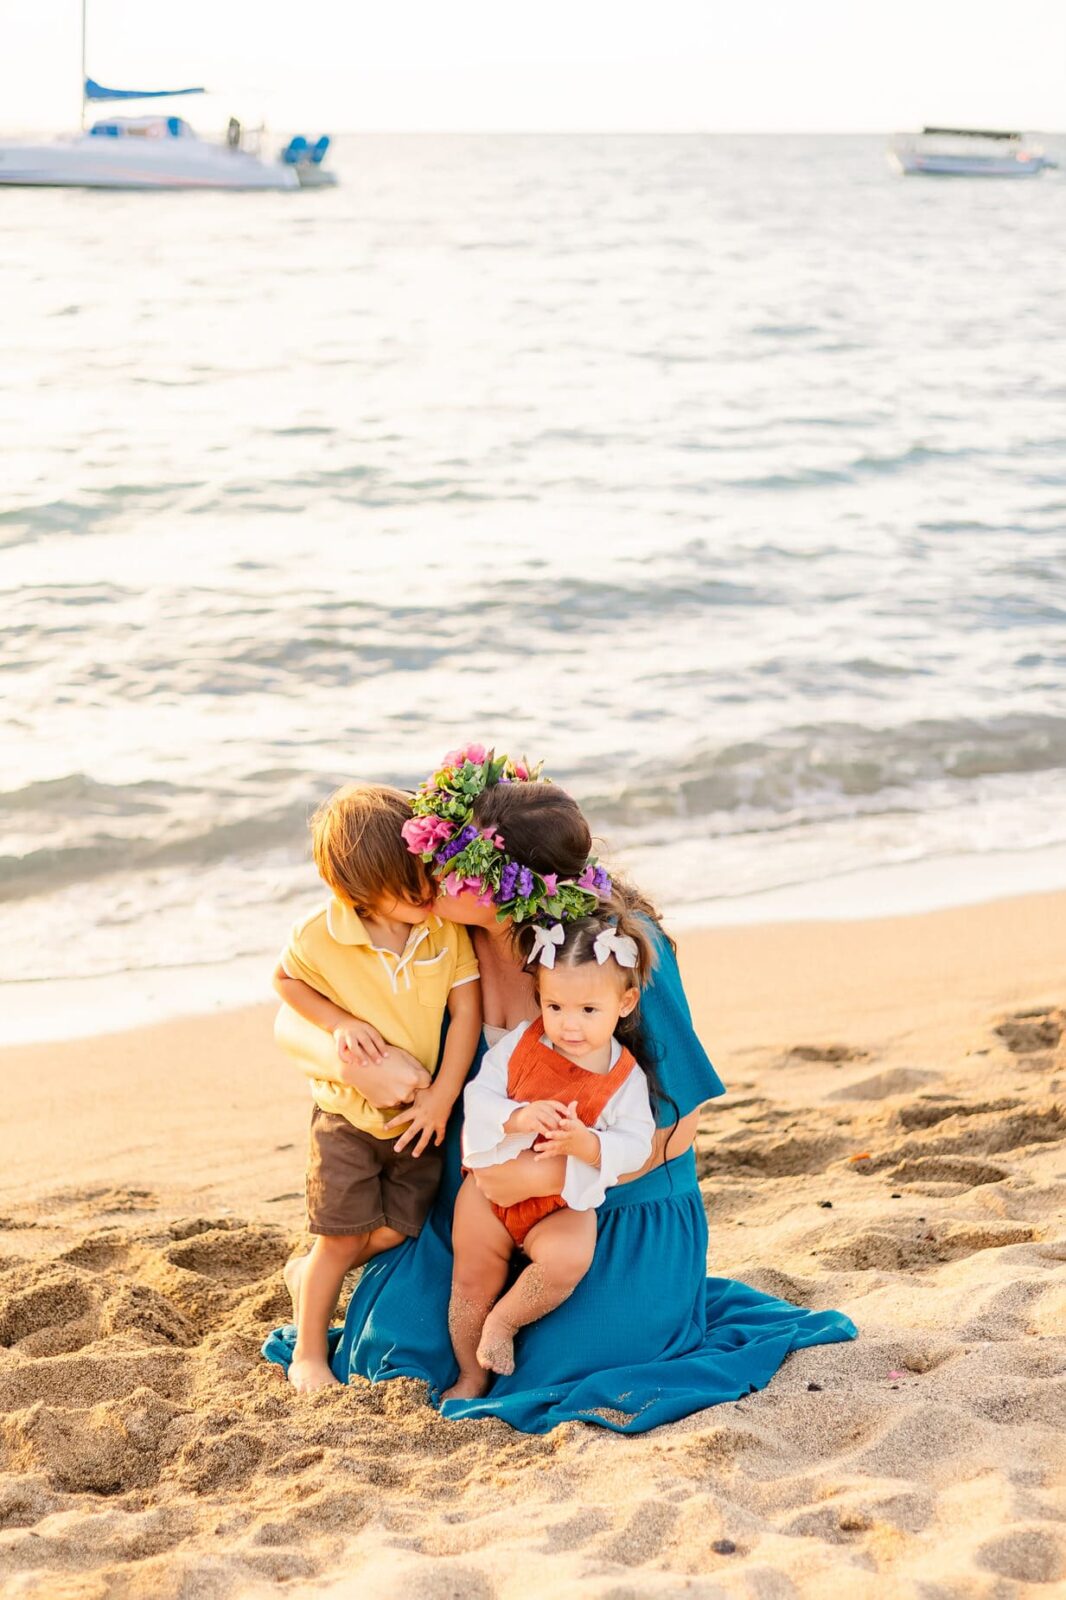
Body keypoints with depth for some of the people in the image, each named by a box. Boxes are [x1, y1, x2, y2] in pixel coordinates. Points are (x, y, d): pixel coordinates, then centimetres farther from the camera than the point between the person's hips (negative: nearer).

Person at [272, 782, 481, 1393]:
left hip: (421, 1113, 3)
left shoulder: (447, 930, -16)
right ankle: (308, 1354, 21)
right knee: (341, 1237, 2)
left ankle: (307, 1275, 36)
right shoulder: (322, 939, -21)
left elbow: (467, 1011, -11)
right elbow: (285, 980, -1)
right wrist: (339, 1021, -17)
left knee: (396, 1230, 7)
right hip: (348, 1114, -3)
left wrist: (442, 1097, -13)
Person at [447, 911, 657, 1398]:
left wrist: (586, 1143, -33)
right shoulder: (520, 1043, -8)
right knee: (471, 1282, 7)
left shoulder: (626, 1079, -12)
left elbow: (635, 1147, -15)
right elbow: (477, 1096, -10)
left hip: (563, 1202, -2)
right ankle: (471, 1376, 29)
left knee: (569, 1259, -30)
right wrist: (518, 1117, -30)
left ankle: (503, 1320, -2)